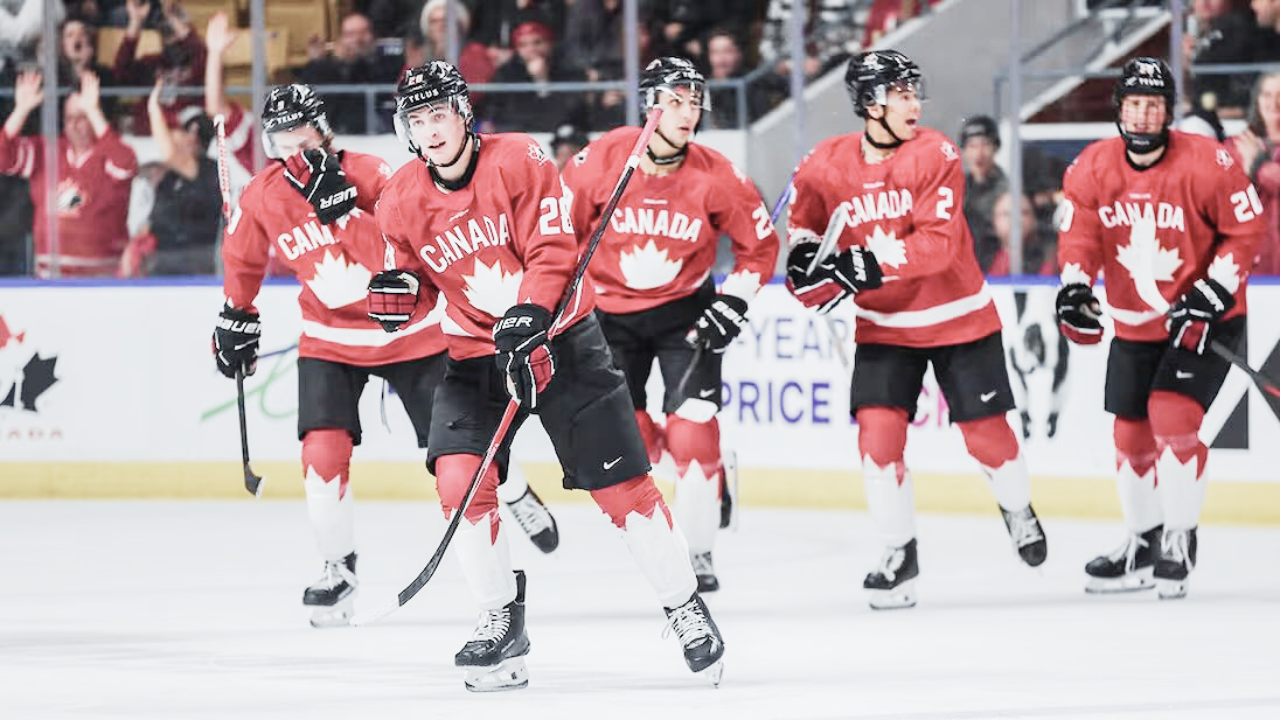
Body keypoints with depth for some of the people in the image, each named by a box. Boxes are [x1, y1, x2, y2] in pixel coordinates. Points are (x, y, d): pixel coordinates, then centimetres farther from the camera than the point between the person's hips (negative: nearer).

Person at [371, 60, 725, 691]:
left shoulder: (520, 161, -16)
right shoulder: (400, 203, -4)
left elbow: (553, 251, -17)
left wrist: (527, 319, -30)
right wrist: (400, 291, -13)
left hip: (560, 337, -3)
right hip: (474, 351, 3)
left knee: (620, 482, -3)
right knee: (458, 476, -17)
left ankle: (686, 608, 12)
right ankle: (502, 622, -3)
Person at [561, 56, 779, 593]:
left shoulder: (714, 176, -15)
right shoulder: (601, 160, -18)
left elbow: (759, 244, -1)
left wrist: (733, 304, -10)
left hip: (685, 309, 0)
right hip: (611, 311, 1)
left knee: (693, 425, -12)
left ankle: (697, 549, -2)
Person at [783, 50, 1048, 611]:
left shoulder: (934, 155, -17)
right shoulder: (825, 166, -10)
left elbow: (937, 244, -25)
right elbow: (805, 229, 6)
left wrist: (871, 263, -36)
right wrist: (807, 264, -17)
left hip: (958, 318, -1)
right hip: (883, 326, 1)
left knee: (985, 432, 5)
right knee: (878, 432, -14)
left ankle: (1018, 509, 38)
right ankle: (900, 553, 1)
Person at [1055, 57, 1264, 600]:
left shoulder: (1207, 164, -19)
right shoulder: (1093, 168, -7)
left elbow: (1247, 229, -12)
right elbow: (1078, 234, -4)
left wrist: (1214, 292, -19)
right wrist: (1075, 286, -22)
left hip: (1204, 317, -5)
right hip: (1134, 324, 5)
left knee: (1172, 415, -20)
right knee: (1132, 433, 10)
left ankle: (1180, 540, -8)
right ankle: (1142, 545, 28)